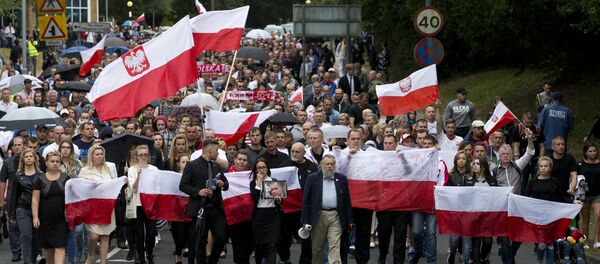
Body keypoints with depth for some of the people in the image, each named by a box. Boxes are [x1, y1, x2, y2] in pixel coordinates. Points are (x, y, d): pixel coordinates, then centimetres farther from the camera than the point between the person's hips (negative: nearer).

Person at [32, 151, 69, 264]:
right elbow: (35, 200, 2)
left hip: (62, 218, -1)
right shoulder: (40, 179, 4)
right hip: (46, 219, 1)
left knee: (60, 246, -10)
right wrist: (35, 217, -6)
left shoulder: (66, 178, 5)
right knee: (48, 246, 10)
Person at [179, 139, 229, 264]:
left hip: (216, 208, 5)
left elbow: (226, 184, 23)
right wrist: (198, 192, -18)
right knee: (200, 242, 0)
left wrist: (223, 184, 0)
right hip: (200, 208, -5)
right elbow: (183, 186, -5)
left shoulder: (217, 167, 16)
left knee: (222, 237, -3)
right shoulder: (192, 165, -2)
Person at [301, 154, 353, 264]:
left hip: (336, 217, 0)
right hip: (318, 216, 0)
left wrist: (349, 221, 6)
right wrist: (305, 221, -4)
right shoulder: (312, 178, 4)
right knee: (317, 248, 9)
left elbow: (347, 200, 10)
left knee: (335, 247, -8)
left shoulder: (342, 179, 9)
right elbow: (306, 200, 2)